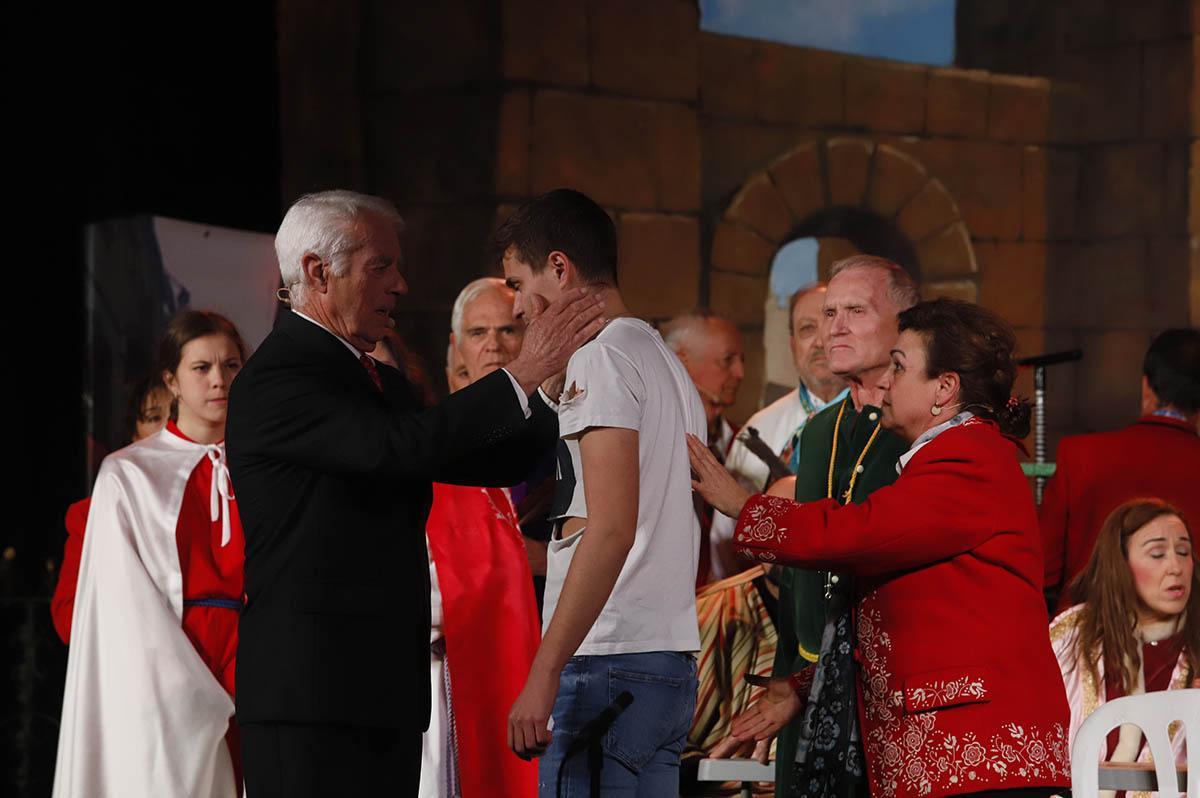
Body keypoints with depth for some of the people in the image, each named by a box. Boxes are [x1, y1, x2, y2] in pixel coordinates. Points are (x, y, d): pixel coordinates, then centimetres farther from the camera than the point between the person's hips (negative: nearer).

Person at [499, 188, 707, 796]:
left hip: (607, 661, -10)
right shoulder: (663, 357, 22)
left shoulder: (601, 355, -7)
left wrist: (544, 673, -20)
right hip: (672, 664, 10)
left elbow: (611, 528, -18)